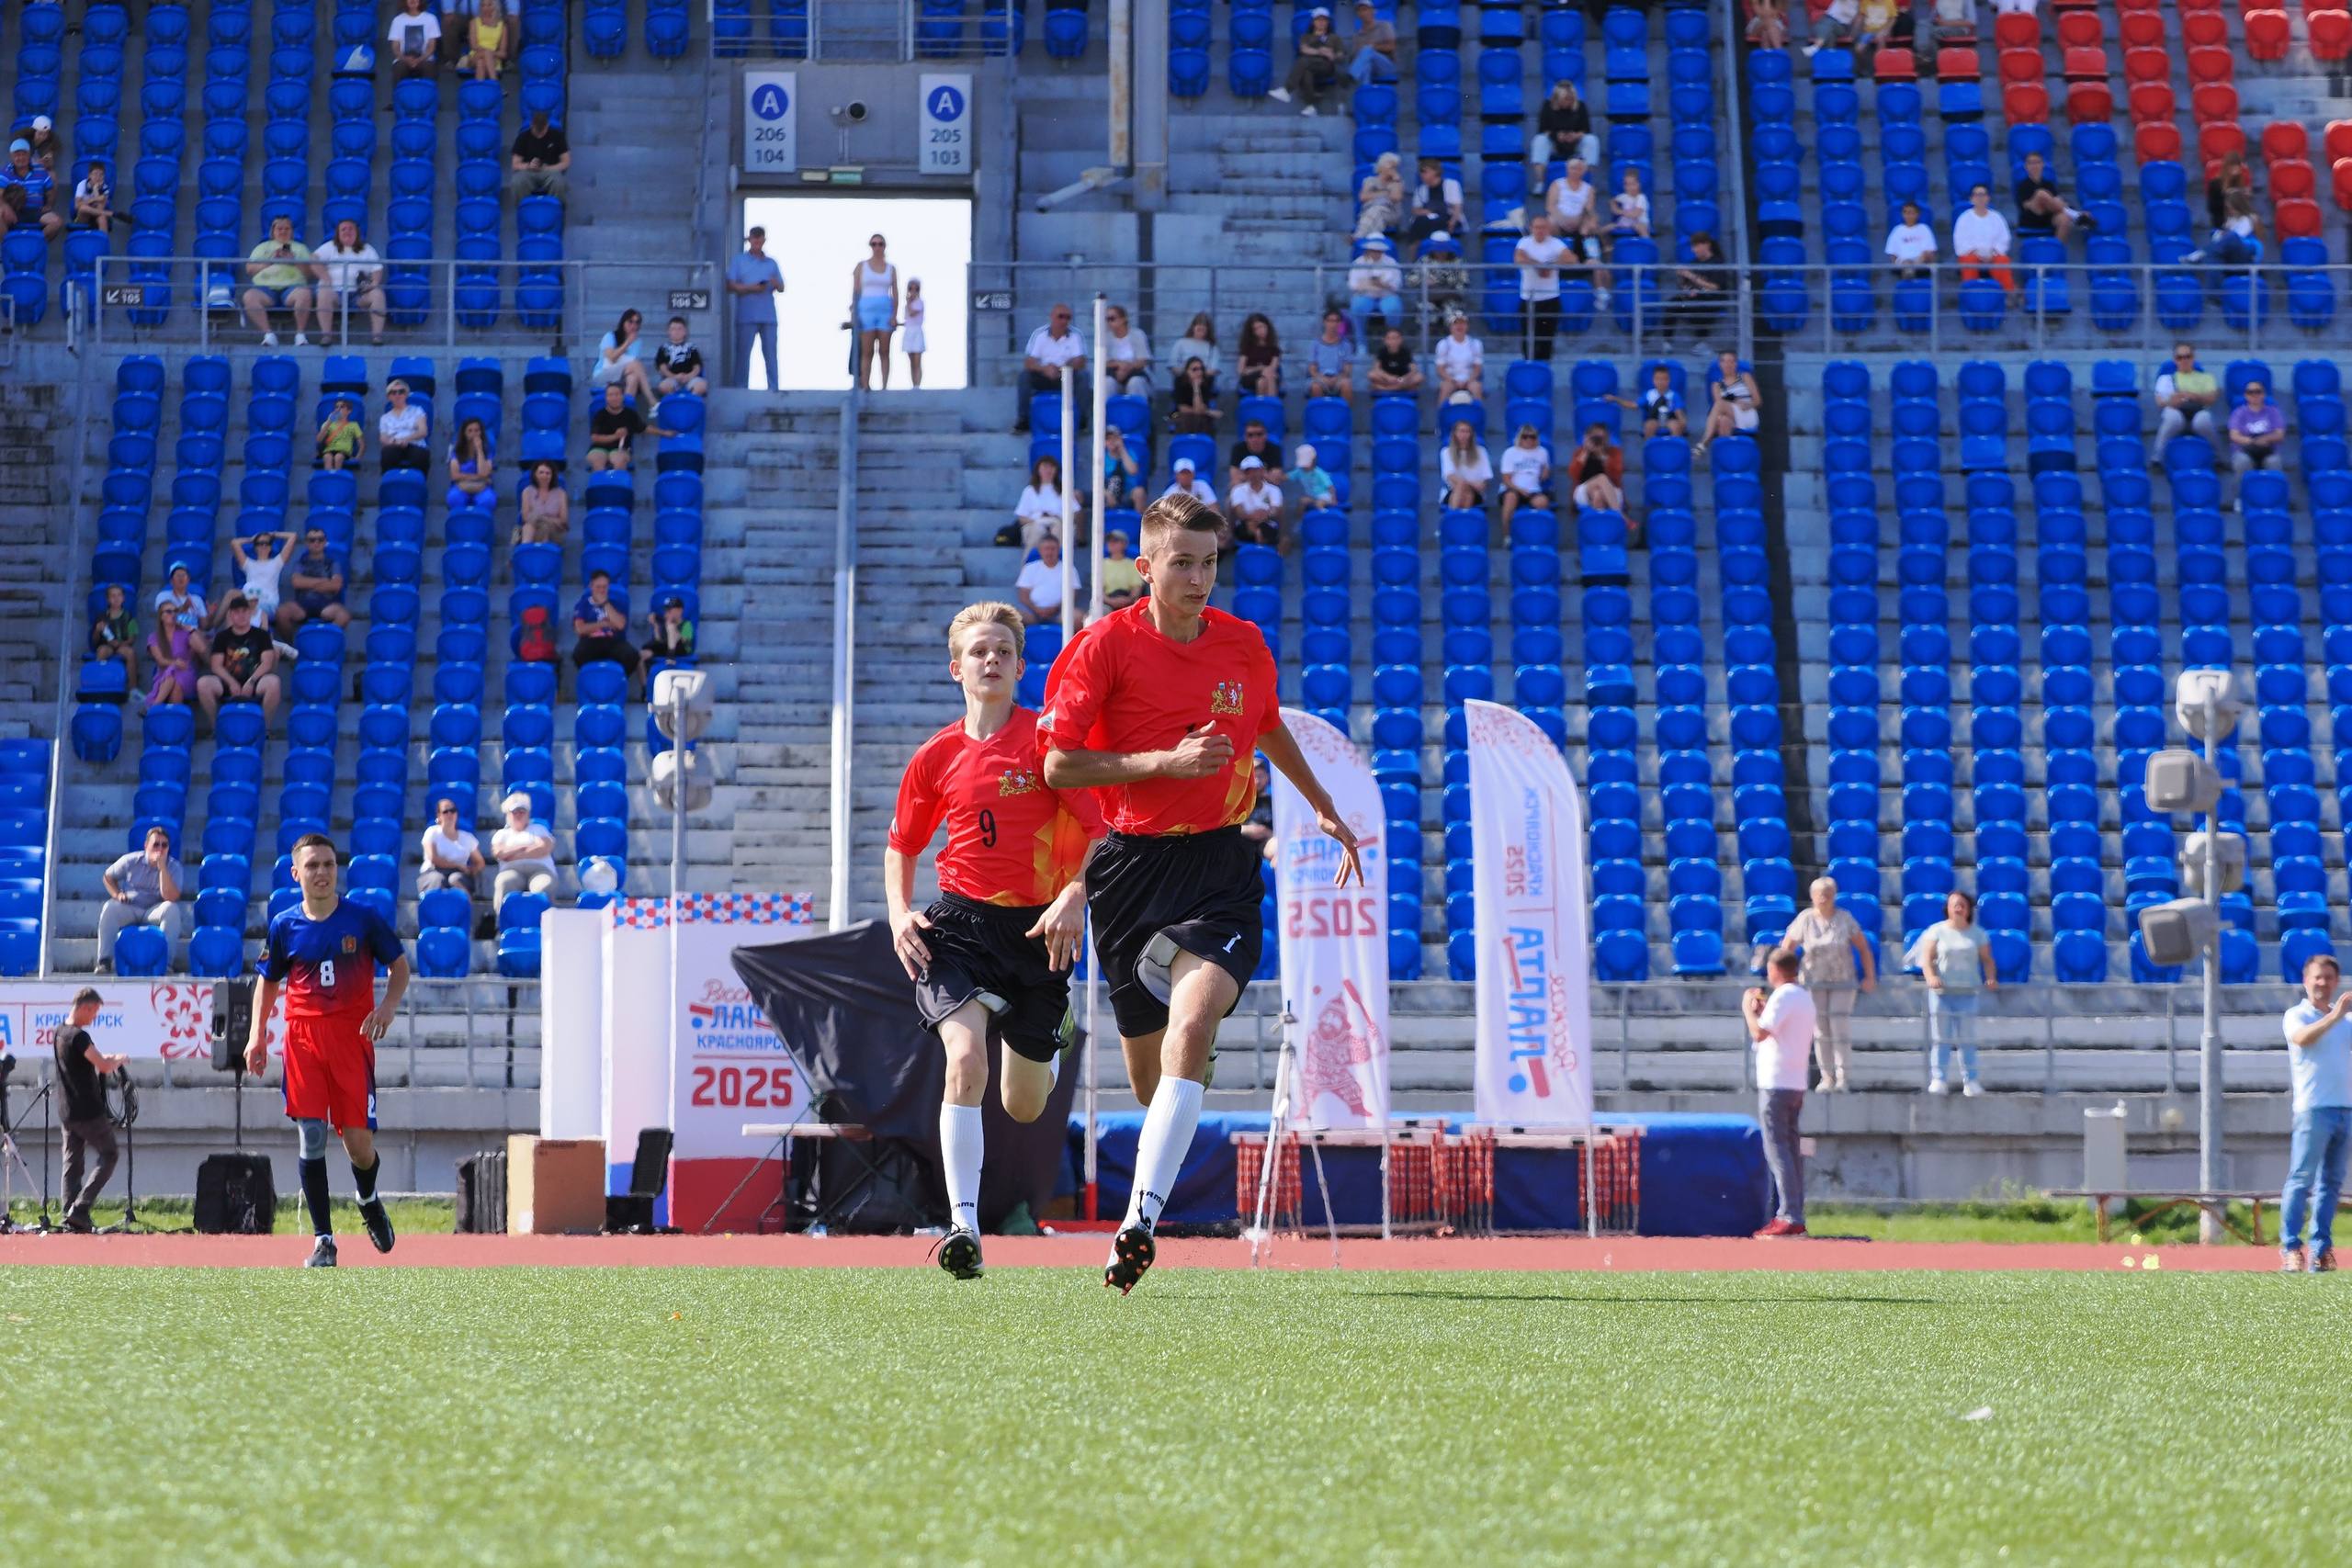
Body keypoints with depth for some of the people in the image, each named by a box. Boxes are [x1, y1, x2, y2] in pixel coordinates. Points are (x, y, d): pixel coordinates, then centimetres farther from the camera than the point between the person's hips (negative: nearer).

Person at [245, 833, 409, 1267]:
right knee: (310, 1136, -8)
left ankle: (368, 1199, 33)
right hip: (303, 1037, 1)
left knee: (359, 1143, -3)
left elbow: (399, 964, 9)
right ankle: (323, 1240, -2)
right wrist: (257, 1035, 5)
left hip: (353, 1036, -1)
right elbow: (268, 982, 16)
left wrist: (388, 1004, -10)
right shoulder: (284, 926, 5)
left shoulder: (363, 918, 0)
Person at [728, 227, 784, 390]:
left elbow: (781, 289, 16)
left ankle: (773, 388, -2)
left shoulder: (771, 263, 20)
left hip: (768, 316, 3)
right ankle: (741, 387, -2)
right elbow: (731, 286, 1)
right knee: (743, 352, -4)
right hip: (746, 315, -3)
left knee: (771, 352, -2)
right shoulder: (738, 260, 10)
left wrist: (776, 284, -7)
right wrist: (750, 288, -12)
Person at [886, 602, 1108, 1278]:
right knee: (965, 1057, -25)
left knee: (1023, 1107, 11)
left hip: (1040, 926, -1)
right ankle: (964, 1225, -26)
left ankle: (1050, 1046, 51)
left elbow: (1100, 829, -7)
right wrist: (900, 915, 0)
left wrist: (1074, 895, -23)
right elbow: (901, 847, 17)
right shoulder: (936, 757, 4)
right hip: (959, 921, 1)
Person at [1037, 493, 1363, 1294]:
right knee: (1148, 1067, 6)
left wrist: (1323, 807, 37)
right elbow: (1058, 764, -7)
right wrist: (1164, 761, -15)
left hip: (1219, 865, 1)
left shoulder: (1244, 644, 7)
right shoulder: (1105, 644, -4)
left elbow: (1270, 729, 28)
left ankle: (1140, 1220, -29)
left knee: (1191, 1027, -24)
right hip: (1131, 863, 0)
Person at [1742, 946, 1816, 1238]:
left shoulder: (1781, 997, -12)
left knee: (1777, 1149, -10)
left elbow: (1759, 1033, -18)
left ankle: (1789, 1217, -17)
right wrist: (1763, 1011, 22)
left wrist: (1748, 1009, -2)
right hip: (1797, 1084, 9)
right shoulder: (1805, 998, 18)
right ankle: (1794, 1216, 11)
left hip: (1775, 1084, -9)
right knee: (1791, 1149, 11)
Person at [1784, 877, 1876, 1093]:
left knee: (1840, 1027, -9)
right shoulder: (1805, 919, -2)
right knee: (1820, 1029, 0)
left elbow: (1864, 949, 4)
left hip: (1843, 981, -1)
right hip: (1814, 982, 1)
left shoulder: (1845, 919, -2)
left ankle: (1841, 1077, -8)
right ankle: (1827, 1077, 6)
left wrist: (1870, 978, -2)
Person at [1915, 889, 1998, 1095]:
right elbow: (1927, 957, -2)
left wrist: (1990, 979, -11)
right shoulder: (1937, 931, 6)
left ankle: (1970, 1081, 2)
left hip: (1967, 991, 1)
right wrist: (1930, 977, -21)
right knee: (1942, 1038, -1)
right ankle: (1939, 1080, 0)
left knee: (1967, 1038, -1)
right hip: (1941, 991, -1)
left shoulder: (1977, 933, 10)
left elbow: (1987, 959, 7)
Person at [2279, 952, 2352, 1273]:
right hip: (2313, 1110, -6)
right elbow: (2302, 1037, -19)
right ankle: (2290, 1247, -11)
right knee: (2301, 1180, -10)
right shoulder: (2296, 1015, 2)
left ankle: (2321, 1249, 6)